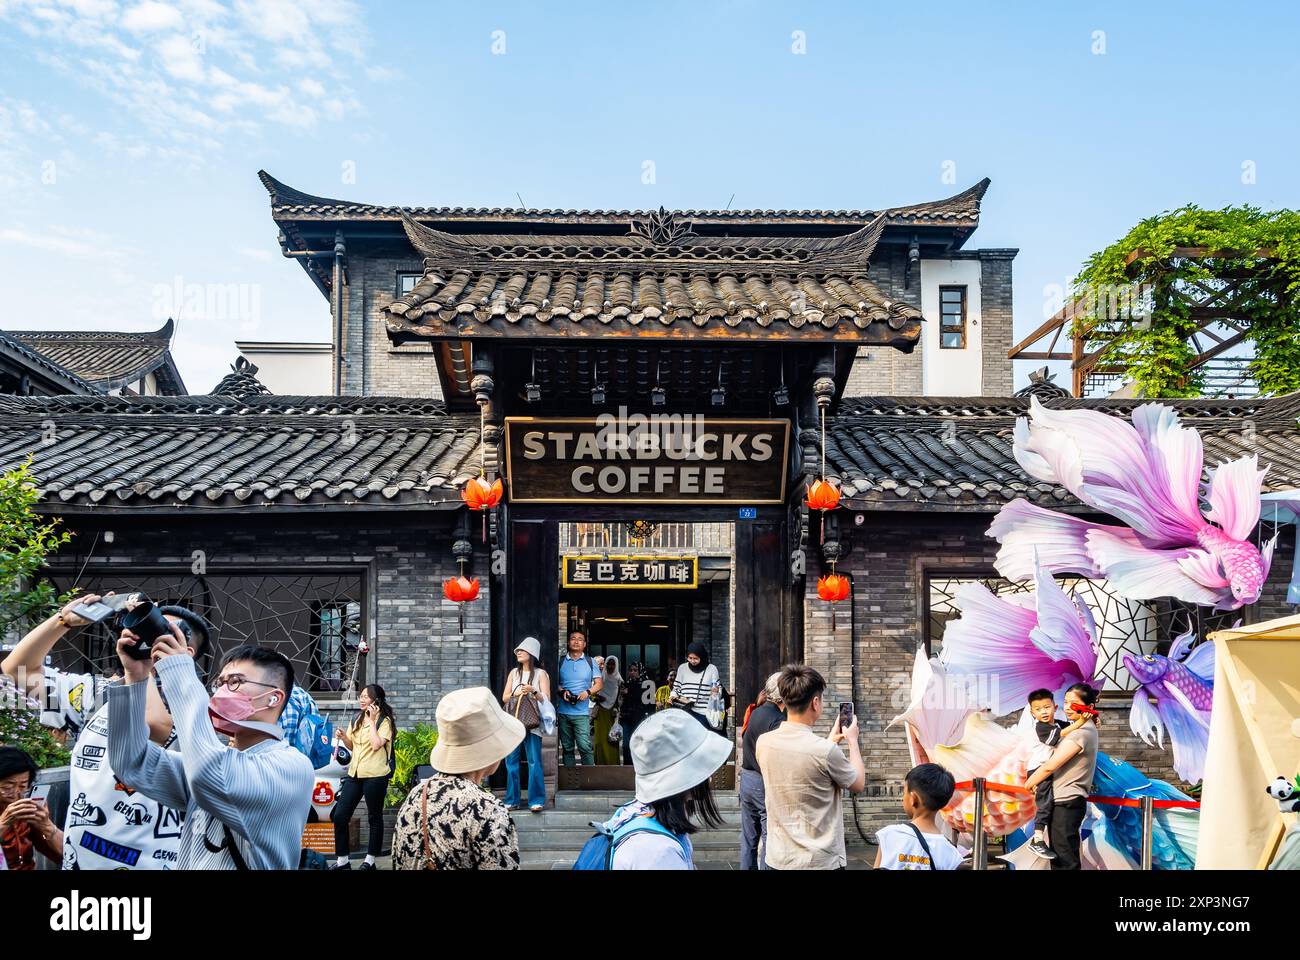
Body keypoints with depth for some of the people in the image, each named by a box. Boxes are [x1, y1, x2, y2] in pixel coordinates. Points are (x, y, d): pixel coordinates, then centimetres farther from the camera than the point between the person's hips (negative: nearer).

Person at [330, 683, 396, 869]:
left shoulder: (385, 721, -7)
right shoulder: (358, 719, 13)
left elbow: (376, 745, -21)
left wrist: (371, 721, -16)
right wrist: (343, 737, 0)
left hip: (375, 776, -7)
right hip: (354, 773, 7)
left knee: (374, 818, 5)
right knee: (339, 816, 2)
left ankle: (370, 861, 17)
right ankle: (342, 860, 14)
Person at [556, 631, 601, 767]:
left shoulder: (590, 662, 8)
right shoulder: (561, 662, 9)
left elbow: (598, 684, 7)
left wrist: (588, 692, -12)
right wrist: (561, 691, -8)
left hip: (582, 712, -2)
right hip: (563, 711, 2)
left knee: (585, 746, -12)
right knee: (567, 748, 8)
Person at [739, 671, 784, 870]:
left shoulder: (756, 713, 6)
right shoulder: (778, 720, -19)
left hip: (747, 779, 8)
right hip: (766, 784, -8)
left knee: (748, 839, 16)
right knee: (770, 841, 1)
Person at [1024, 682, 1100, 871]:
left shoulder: (1082, 732, -18)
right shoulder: (1083, 729, 14)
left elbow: (1050, 766, -18)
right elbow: (1057, 765, 20)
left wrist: (1029, 783, -3)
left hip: (1067, 803, -10)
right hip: (1063, 801, 10)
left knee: (1066, 862, -5)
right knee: (1059, 858, 16)